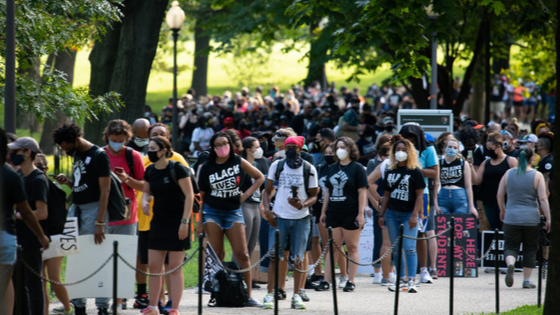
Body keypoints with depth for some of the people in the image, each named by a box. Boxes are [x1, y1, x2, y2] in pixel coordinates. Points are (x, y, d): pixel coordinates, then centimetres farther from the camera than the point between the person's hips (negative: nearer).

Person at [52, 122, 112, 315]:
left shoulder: (99, 156, -9)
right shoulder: (77, 156, 16)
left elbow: (105, 191, -15)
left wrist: (99, 223, -21)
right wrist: (68, 182, 3)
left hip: (93, 209, -8)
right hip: (76, 209, 8)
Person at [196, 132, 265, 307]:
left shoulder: (238, 162, 1)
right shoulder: (207, 168, 1)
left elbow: (259, 177, 10)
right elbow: (202, 195, 5)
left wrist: (246, 194, -2)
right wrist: (200, 221, 3)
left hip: (233, 211, 0)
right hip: (212, 212, 0)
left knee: (242, 254, -4)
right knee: (216, 255, -2)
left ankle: (248, 294, 0)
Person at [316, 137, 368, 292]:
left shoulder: (357, 168, -2)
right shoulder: (333, 168, 14)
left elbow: (362, 192, -6)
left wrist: (360, 214, -12)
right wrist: (323, 212, 14)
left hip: (351, 214, -5)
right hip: (333, 214, 5)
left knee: (352, 247, 1)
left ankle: (351, 281, 5)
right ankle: (326, 281, 3)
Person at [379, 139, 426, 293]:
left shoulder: (415, 171, -3)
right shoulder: (390, 172, 12)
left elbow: (419, 195, -6)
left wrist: (414, 215, -13)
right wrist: (381, 214, 11)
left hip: (408, 215, -5)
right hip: (392, 214, 5)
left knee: (409, 248, -12)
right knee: (396, 249, 7)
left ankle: (412, 280, -12)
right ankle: (401, 279, 14)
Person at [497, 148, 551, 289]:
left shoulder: (508, 173, 3)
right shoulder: (537, 176, -4)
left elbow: (499, 195, 8)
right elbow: (543, 199, -8)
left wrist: (503, 210, 24)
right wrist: (548, 219, -3)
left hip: (511, 218, 1)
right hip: (531, 218, -1)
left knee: (511, 246, 6)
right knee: (530, 249, 11)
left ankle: (510, 264, -27)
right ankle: (526, 280, 12)